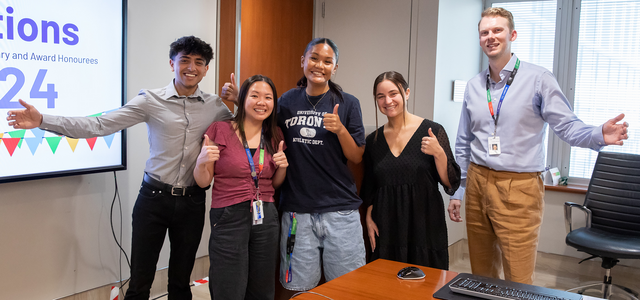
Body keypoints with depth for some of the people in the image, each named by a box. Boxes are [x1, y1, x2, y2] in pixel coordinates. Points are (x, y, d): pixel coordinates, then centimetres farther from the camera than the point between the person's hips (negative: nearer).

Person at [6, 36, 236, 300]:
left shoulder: (215, 105, 3)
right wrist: (43, 120, -18)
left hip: (192, 202, 2)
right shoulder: (150, 100, -4)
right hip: (154, 198, -1)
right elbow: (100, 125, -9)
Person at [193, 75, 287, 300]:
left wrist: (282, 166, -3)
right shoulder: (220, 130, -4)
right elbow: (203, 181, -2)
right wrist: (202, 162, -22)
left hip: (266, 217, 4)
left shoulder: (275, 136, 8)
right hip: (229, 217, -4)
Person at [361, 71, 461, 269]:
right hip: (386, 230, 3)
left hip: (425, 225, -2)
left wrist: (439, 153, -20)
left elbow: (451, 184, -6)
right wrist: (369, 219, 3)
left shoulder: (432, 131, -4)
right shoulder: (373, 140, 7)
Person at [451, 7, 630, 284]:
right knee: (481, 276, 15)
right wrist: (456, 191, 14)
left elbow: (568, 127, -6)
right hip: (477, 184, 5)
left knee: (518, 282, 1)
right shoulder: (473, 86, 9)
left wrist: (599, 135, -28)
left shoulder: (537, 79, -5)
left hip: (518, 189, -4)